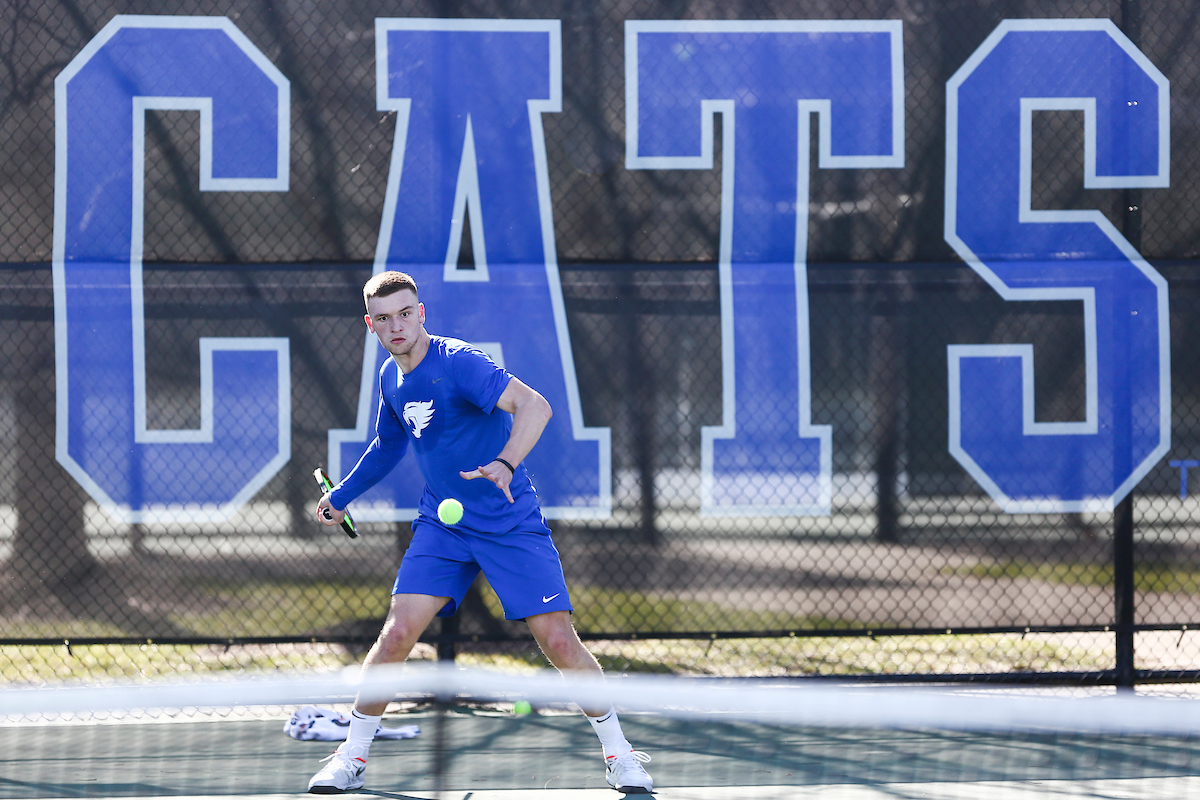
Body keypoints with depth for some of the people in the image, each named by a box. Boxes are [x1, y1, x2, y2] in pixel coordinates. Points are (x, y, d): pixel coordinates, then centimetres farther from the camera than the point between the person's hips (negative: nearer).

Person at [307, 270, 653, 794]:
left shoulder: (457, 362, -18)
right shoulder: (391, 377, 5)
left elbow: (535, 405, -31)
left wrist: (505, 463, -47)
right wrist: (342, 495, 29)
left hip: (512, 525, -5)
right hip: (440, 525, 5)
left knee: (558, 641, -10)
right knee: (398, 633, -10)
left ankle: (617, 752, 8)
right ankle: (351, 757, 2)